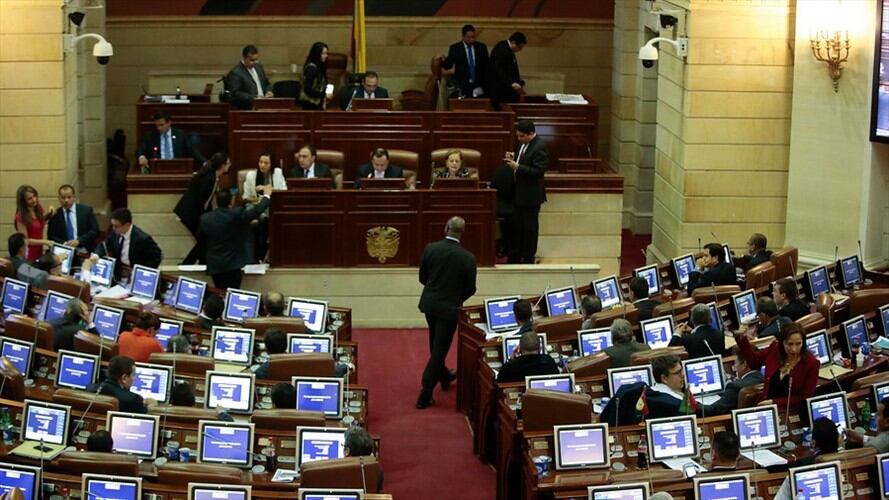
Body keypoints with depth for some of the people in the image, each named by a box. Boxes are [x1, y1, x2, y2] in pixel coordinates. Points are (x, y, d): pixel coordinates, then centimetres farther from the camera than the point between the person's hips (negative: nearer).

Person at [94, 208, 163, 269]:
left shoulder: (142, 238, -21)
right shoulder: (116, 233, -3)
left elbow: (157, 256, -12)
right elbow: (104, 246, 8)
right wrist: (96, 255, -13)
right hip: (117, 271, 5)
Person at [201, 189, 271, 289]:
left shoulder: (204, 218, -3)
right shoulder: (236, 214, -15)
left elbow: (201, 239, 10)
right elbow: (257, 210, -7)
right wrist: (267, 195, 8)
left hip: (214, 265, 4)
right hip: (232, 264, -4)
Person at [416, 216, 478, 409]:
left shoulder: (430, 248, -10)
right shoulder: (468, 258, -17)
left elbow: (422, 277, 1)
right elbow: (470, 289, -8)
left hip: (429, 303, 4)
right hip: (449, 307, -4)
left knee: (436, 345, 25)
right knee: (439, 350, 3)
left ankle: (444, 377, 47)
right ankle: (424, 396, 1)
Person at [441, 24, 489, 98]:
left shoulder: (481, 47, 7)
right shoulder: (455, 48, 2)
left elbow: (486, 66, 10)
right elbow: (448, 65, 2)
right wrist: (443, 61, -21)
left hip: (478, 86, 1)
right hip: (462, 86, -1)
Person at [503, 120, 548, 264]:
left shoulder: (539, 147, -19)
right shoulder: (522, 144, 7)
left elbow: (538, 171, -25)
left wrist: (517, 166, -27)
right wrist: (512, 158, -1)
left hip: (531, 196, -9)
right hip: (518, 192, 9)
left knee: (529, 228, 4)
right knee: (517, 226, 15)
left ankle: (528, 258, 15)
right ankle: (516, 257, 25)